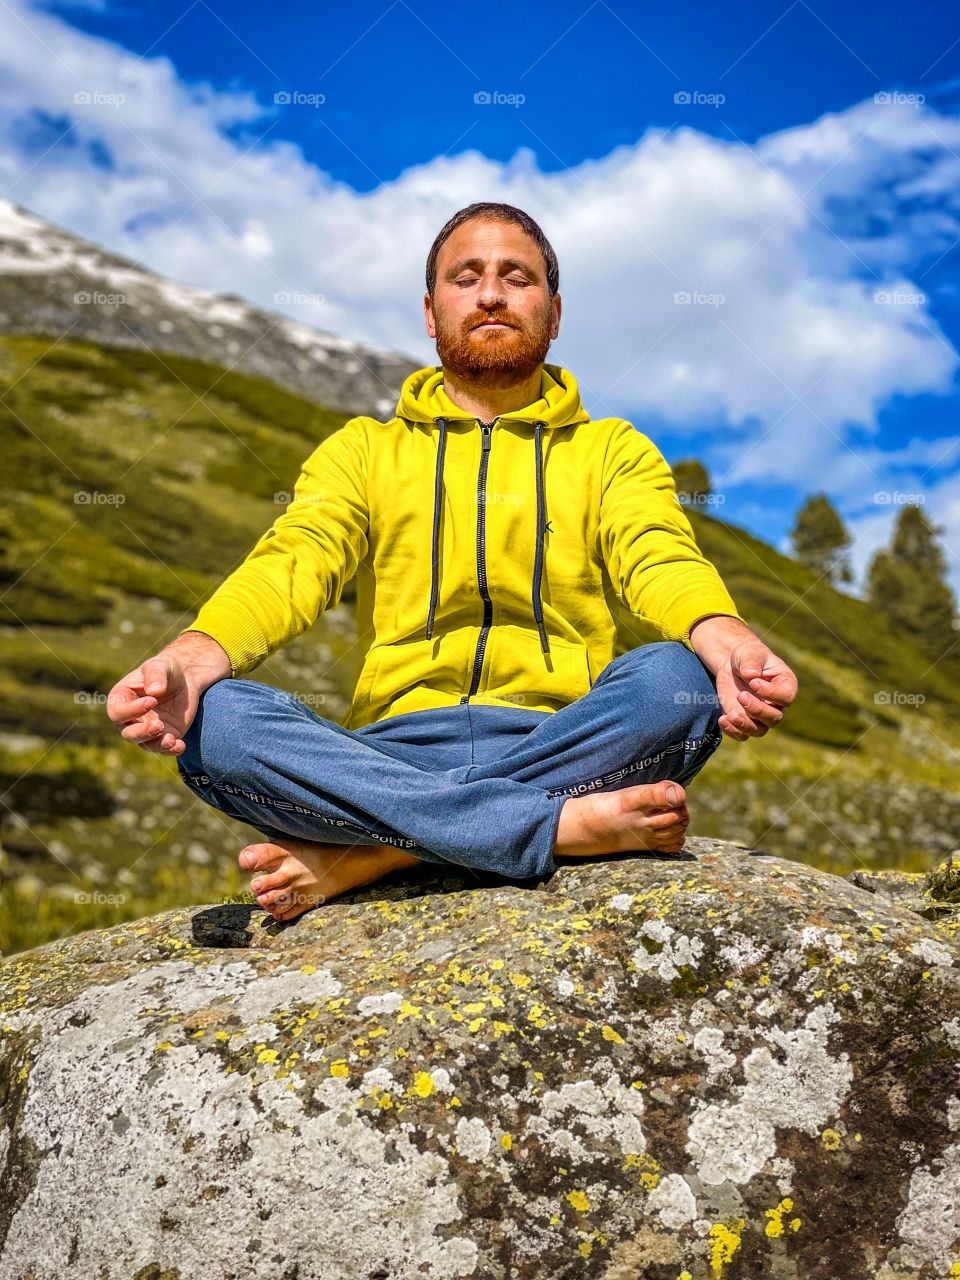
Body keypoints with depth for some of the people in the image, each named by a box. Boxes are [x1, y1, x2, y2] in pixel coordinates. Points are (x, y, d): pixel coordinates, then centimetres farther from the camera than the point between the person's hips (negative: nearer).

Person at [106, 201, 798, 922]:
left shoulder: (612, 451, 17)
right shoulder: (362, 451, 19)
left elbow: (662, 560, -3)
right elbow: (293, 564, 1)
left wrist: (731, 645, -28)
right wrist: (192, 658, -21)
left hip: (566, 749, 0)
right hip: (395, 751, 1)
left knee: (676, 680, -31)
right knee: (213, 720, -26)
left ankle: (365, 855, -25)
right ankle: (565, 826, -30)